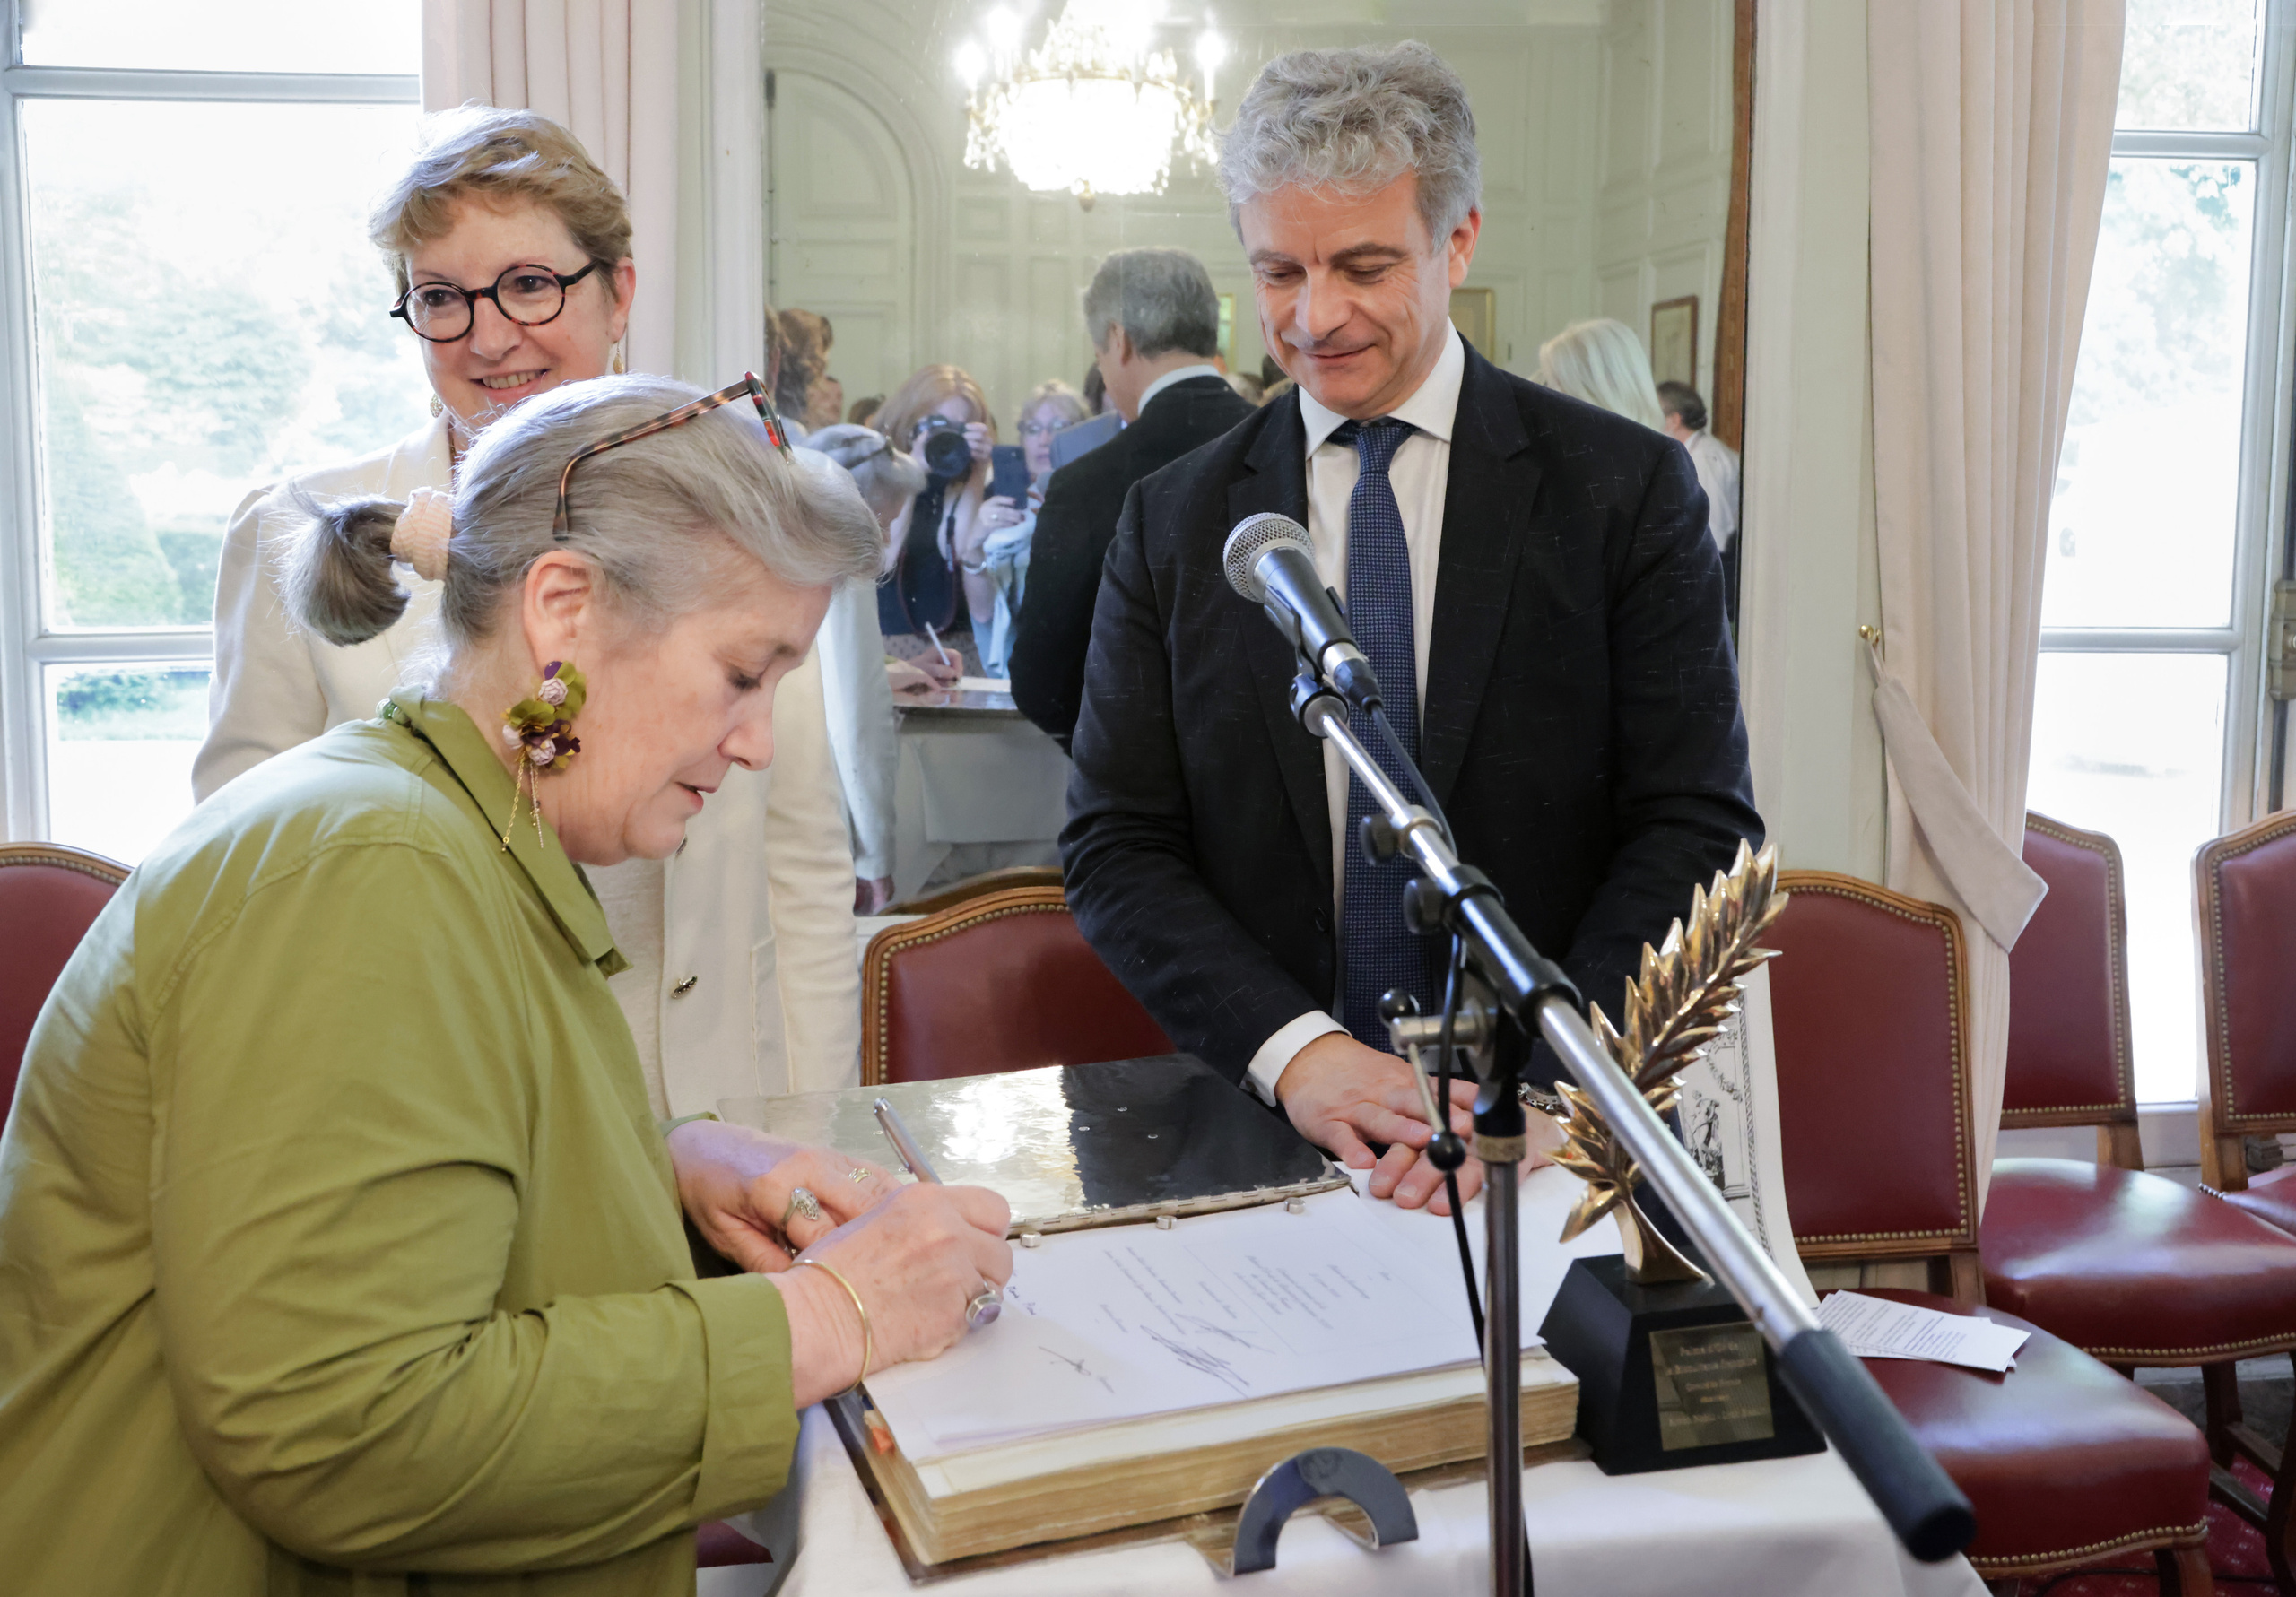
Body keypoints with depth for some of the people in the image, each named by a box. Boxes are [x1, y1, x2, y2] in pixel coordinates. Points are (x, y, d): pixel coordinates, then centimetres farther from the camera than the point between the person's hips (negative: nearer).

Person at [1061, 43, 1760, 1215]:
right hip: (1265, 1138, 1)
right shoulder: (1173, 524, 7)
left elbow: (1699, 831, -2)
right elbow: (1115, 846, 4)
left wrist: (1528, 1078, -16)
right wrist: (1294, 1050, -12)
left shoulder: (1626, 491, 2)